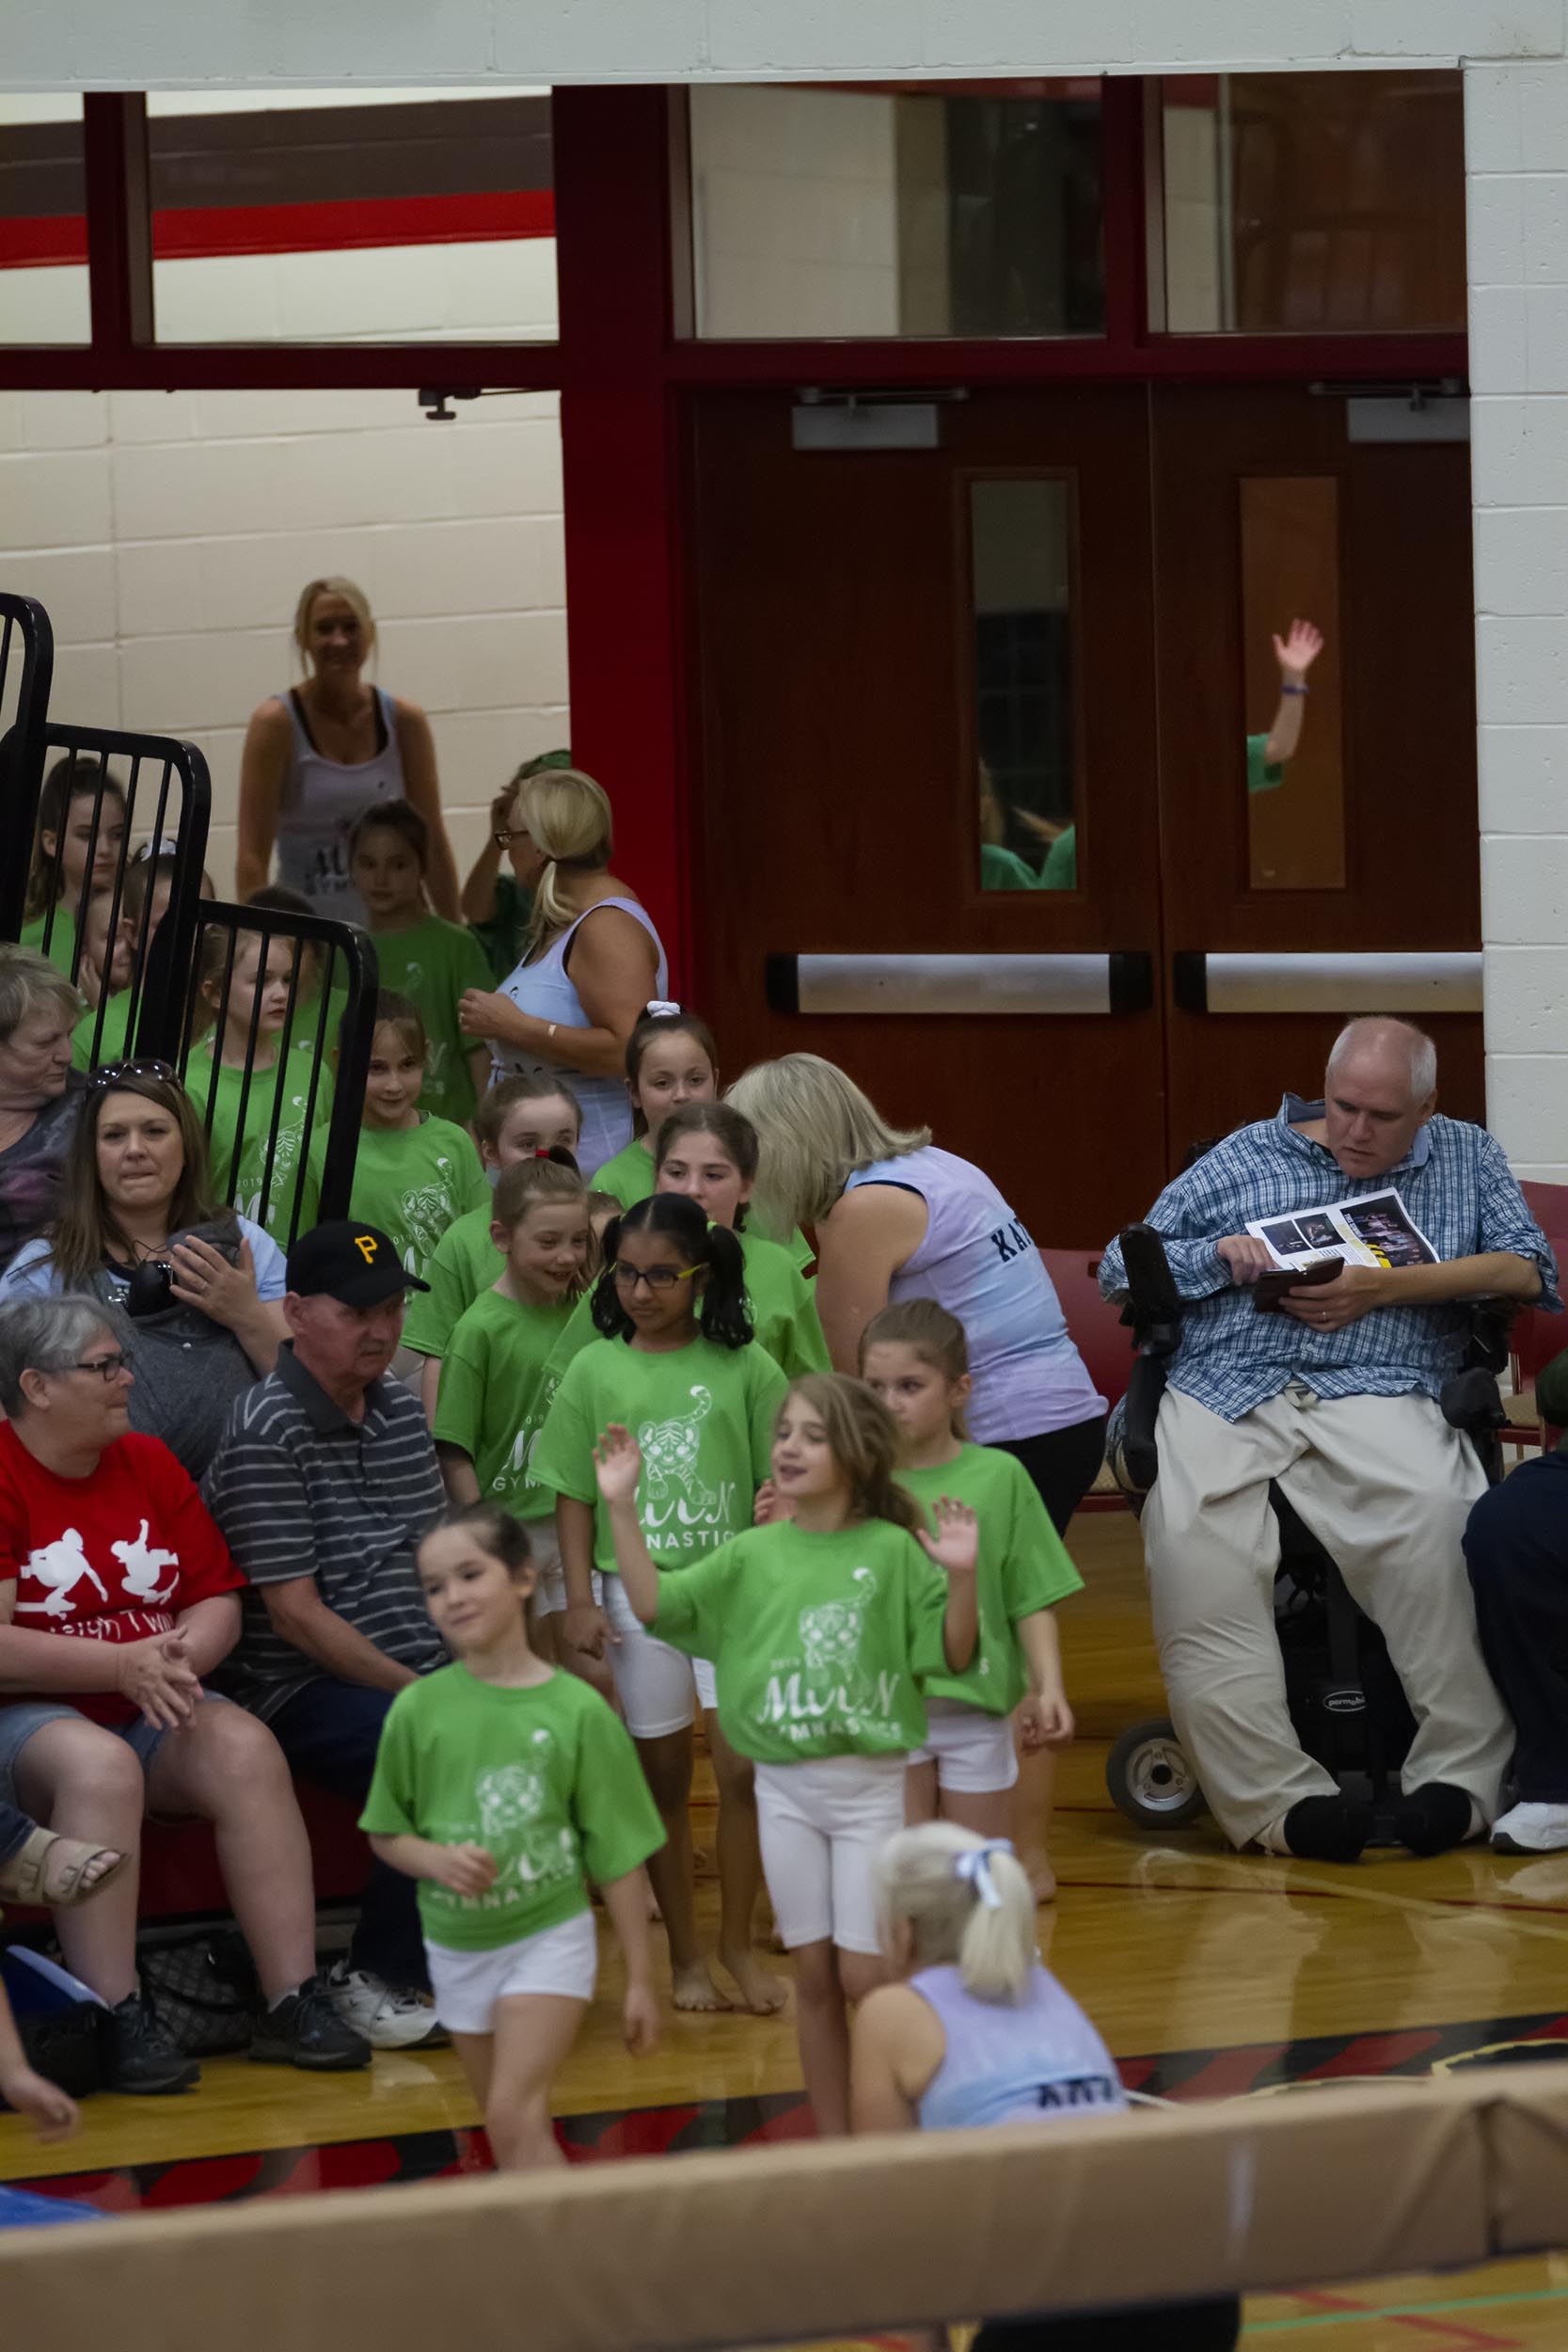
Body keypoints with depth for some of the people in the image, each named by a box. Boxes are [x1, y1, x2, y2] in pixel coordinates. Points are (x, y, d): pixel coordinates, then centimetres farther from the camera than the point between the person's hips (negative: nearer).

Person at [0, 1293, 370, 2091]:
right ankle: (119, 2024, -36)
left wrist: (181, 1655, -12)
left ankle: (293, 2003, -24)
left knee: (246, 1750, -23)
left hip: (151, 1711, 6)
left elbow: (218, 1599, 11)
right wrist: (124, 1665, -21)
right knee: (99, 1766, -37)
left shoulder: (147, 1464, 11)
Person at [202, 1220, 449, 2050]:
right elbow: (296, 1614, -14)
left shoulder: (400, 1412, 14)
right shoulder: (267, 1433, -10)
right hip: (305, 1691, -7)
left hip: (422, 1676, 7)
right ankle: (376, 1980, -14)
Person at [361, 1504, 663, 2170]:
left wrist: (639, 1979, -3)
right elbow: (385, 1835, 7)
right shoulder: (418, 1709, -4)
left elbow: (619, 1857, -5)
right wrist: (438, 1859, -15)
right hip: (457, 1944, 4)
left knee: (515, 2113, -17)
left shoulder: (577, 1710, -10)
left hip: (548, 1936, -4)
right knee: (515, 2137, 12)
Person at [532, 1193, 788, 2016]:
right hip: (637, 1593, 1)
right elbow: (574, 1495, 5)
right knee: (663, 1777, 8)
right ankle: (685, 1954, 18)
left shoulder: (743, 1367, -1)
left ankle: (738, 1943, 10)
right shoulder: (595, 1371, 2)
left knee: (742, 1768, -5)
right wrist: (580, 1598, -1)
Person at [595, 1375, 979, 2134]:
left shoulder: (892, 1552, -5)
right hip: (785, 1789, 3)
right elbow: (655, 1604, -3)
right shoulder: (754, 1554, 2)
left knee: (865, 1978, -3)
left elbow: (951, 1655, -4)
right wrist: (621, 1508, -12)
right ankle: (832, 2143, 20)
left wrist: (960, 1578, -21)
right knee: (814, 1979, 10)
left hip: (872, 1785, -3)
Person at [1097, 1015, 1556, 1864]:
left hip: (1377, 1392, -1)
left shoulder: (1464, 1158, 21)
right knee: (1193, 1542, -32)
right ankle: (1278, 1795, -31)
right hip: (1227, 1389, 1)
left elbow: (1524, 1269, 5)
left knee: (1436, 1510, -36)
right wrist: (1220, 1254, 1)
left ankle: (1458, 1776, -28)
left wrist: (1385, 1289, -5)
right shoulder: (1245, 1158, 22)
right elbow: (1122, 1267, 22)